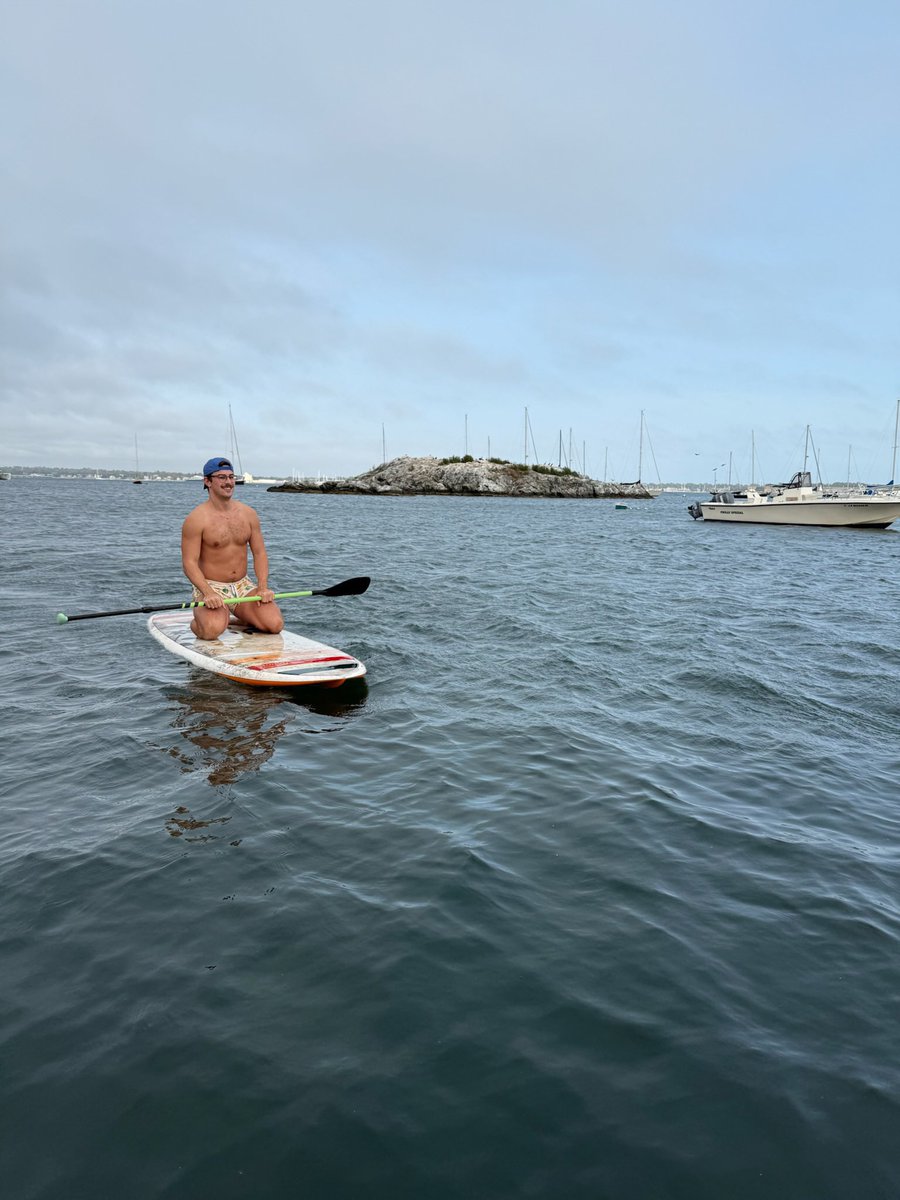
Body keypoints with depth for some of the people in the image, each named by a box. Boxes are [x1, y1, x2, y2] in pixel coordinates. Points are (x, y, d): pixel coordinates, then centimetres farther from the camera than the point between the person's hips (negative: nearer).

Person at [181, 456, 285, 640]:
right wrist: (208, 593, -28)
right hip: (210, 587, -4)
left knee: (275, 624, -17)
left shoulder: (248, 513, 6)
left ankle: (243, 617, 16)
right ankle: (199, 615, 5)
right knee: (213, 629, -33)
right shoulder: (196, 519, -9)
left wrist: (263, 587, -8)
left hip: (244, 585, 4)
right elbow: (189, 562, -13)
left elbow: (259, 553, 7)